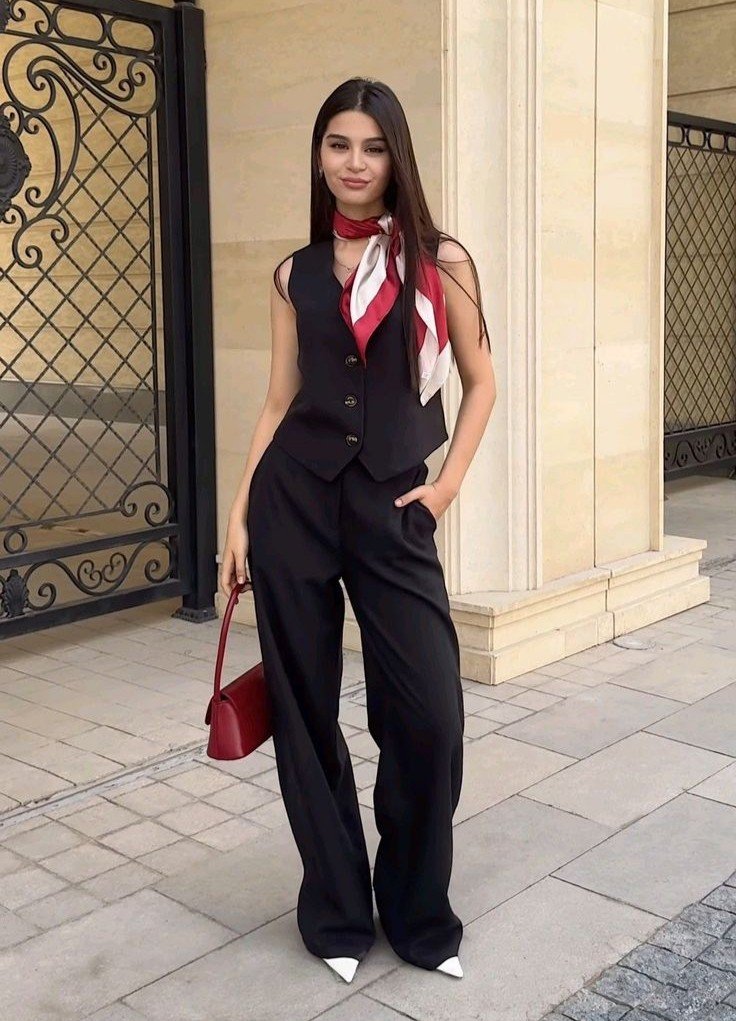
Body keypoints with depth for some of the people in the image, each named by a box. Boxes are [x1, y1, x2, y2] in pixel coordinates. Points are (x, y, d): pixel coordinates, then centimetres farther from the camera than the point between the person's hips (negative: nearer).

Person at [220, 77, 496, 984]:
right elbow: (279, 401, 9)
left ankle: (419, 915, 19)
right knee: (303, 709, 6)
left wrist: (447, 483, -2)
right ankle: (336, 912, 25)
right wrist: (239, 515, 4)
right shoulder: (296, 274, 8)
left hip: (392, 508, -2)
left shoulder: (439, 262, 2)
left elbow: (480, 383, 8)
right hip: (294, 498, 2)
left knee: (429, 718, -5)